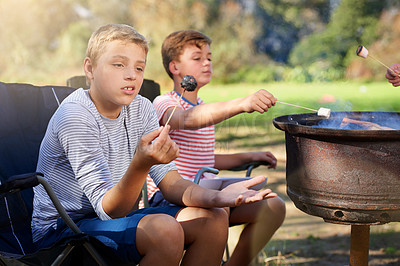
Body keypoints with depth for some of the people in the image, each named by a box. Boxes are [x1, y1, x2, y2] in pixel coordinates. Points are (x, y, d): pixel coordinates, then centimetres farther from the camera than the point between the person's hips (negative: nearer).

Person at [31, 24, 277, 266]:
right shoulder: (74, 116, -22)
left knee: (213, 218, -7)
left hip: (116, 214, 8)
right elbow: (108, 209, -27)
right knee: (164, 229, -31)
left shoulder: (140, 108, 2)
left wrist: (217, 197, -24)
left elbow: (170, 182, -4)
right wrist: (141, 163, -46)